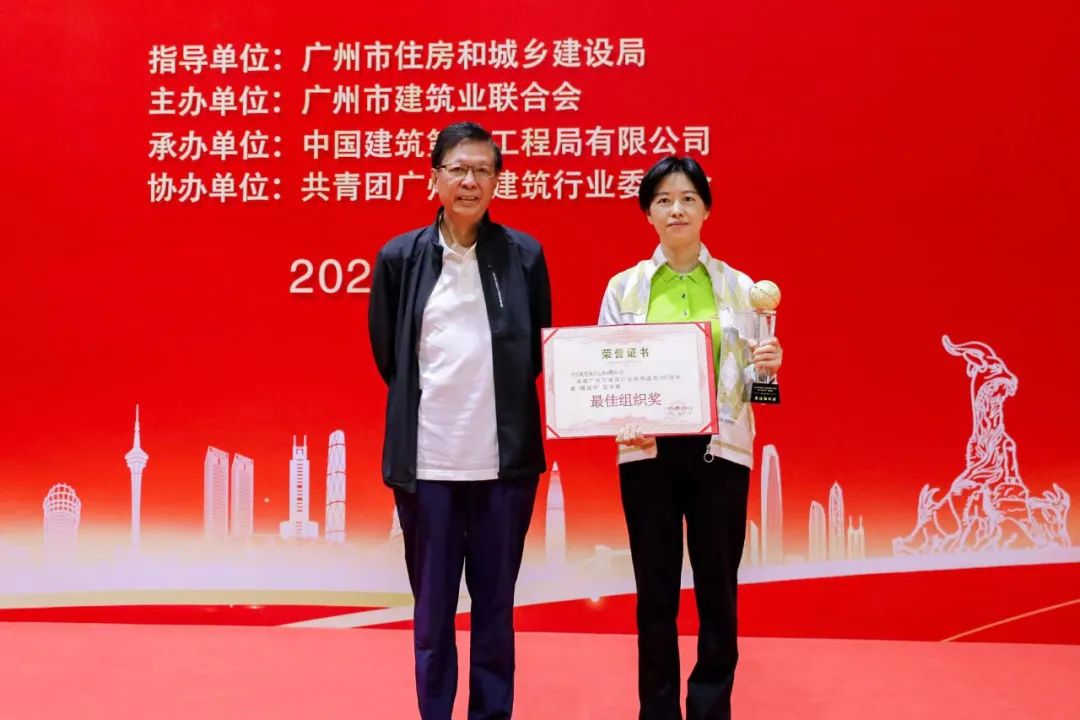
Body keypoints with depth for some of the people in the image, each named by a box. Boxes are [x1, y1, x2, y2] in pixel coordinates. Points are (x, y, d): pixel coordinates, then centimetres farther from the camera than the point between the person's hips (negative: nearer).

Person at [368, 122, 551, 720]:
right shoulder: (399, 256, 2)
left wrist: (495, 397, 3)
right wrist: (431, 399, 10)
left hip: (504, 457, 0)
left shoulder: (524, 255, 2)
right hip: (427, 459, 0)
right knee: (433, 609, 9)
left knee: (495, 605, 10)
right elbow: (386, 354, 11)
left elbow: (539, 351, 11)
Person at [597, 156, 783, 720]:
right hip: (648, 452, 0)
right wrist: (621, 422, -16)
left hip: (719, 450, 0)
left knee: (717, 592, 4)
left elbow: (750, 377, 6)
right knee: (655, 593, 6)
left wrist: (767, 368, -16)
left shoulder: (738, 286, 5)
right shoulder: (624, 287, 5)